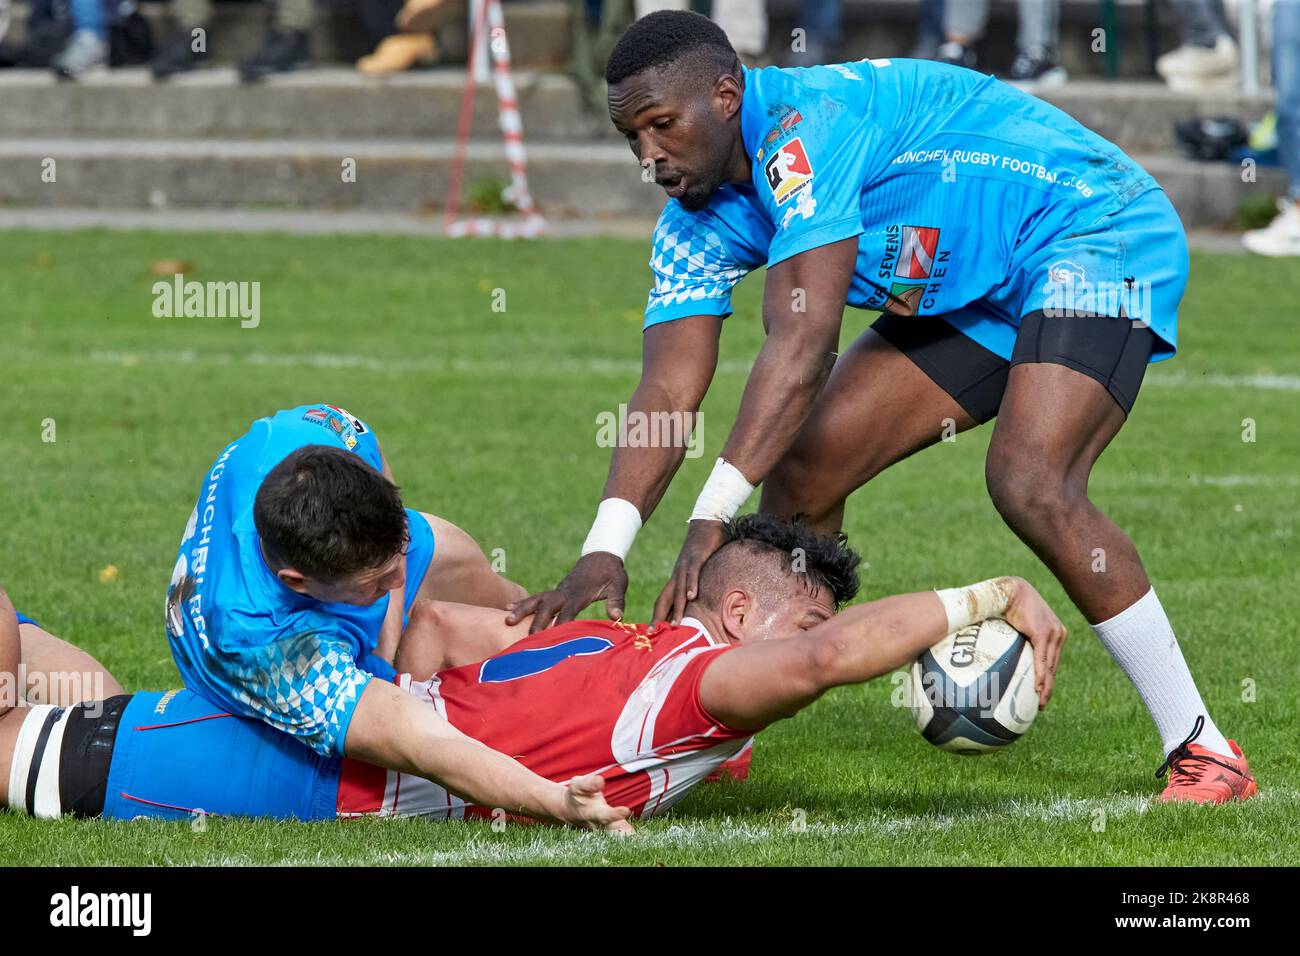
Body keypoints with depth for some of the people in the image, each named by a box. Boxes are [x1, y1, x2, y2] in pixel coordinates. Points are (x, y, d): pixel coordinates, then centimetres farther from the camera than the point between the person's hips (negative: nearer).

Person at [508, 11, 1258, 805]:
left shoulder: (805, 124, -29)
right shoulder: (699, 222, -2)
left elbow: (803, 345, -36)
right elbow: (667, 393, -11)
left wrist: (714, 515, -40)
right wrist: (605, 550, -27)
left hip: (1096, 239, -9)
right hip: (972, 295, 9)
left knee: (1029, 484, -28)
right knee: (799, 467, 0)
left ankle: (1205, 752, -21)